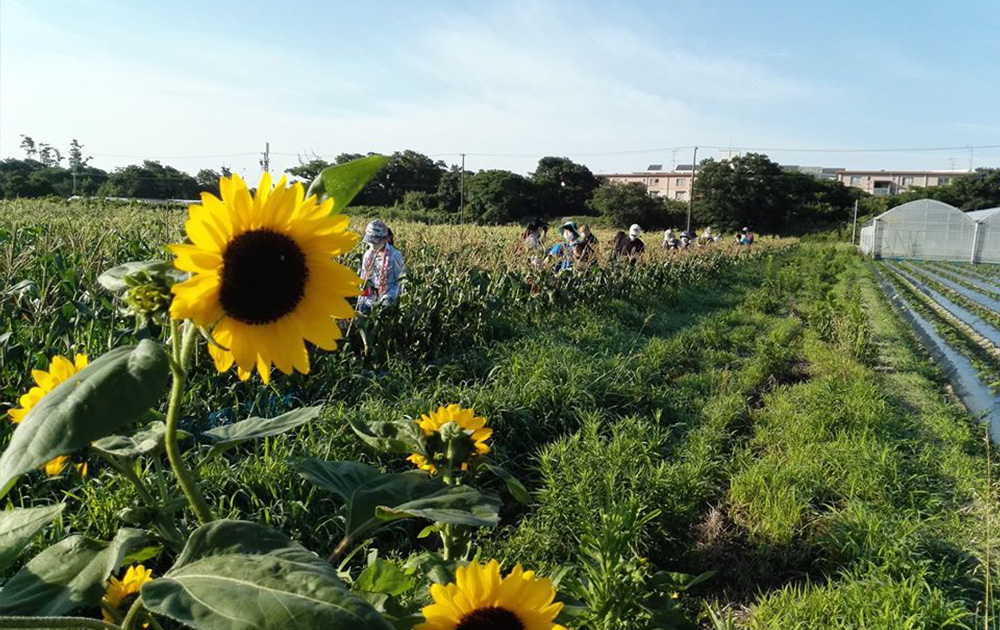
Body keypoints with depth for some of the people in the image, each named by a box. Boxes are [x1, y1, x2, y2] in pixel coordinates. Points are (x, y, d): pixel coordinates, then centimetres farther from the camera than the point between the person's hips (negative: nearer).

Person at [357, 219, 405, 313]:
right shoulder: (368, 254, 5)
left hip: (385, 302, -5)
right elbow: (363, 279, 13)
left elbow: (400, 281, -7)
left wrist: (390, 296, -18)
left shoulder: (394, 256, -11)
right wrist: (361, 301, 9)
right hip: (368, 300, 5)